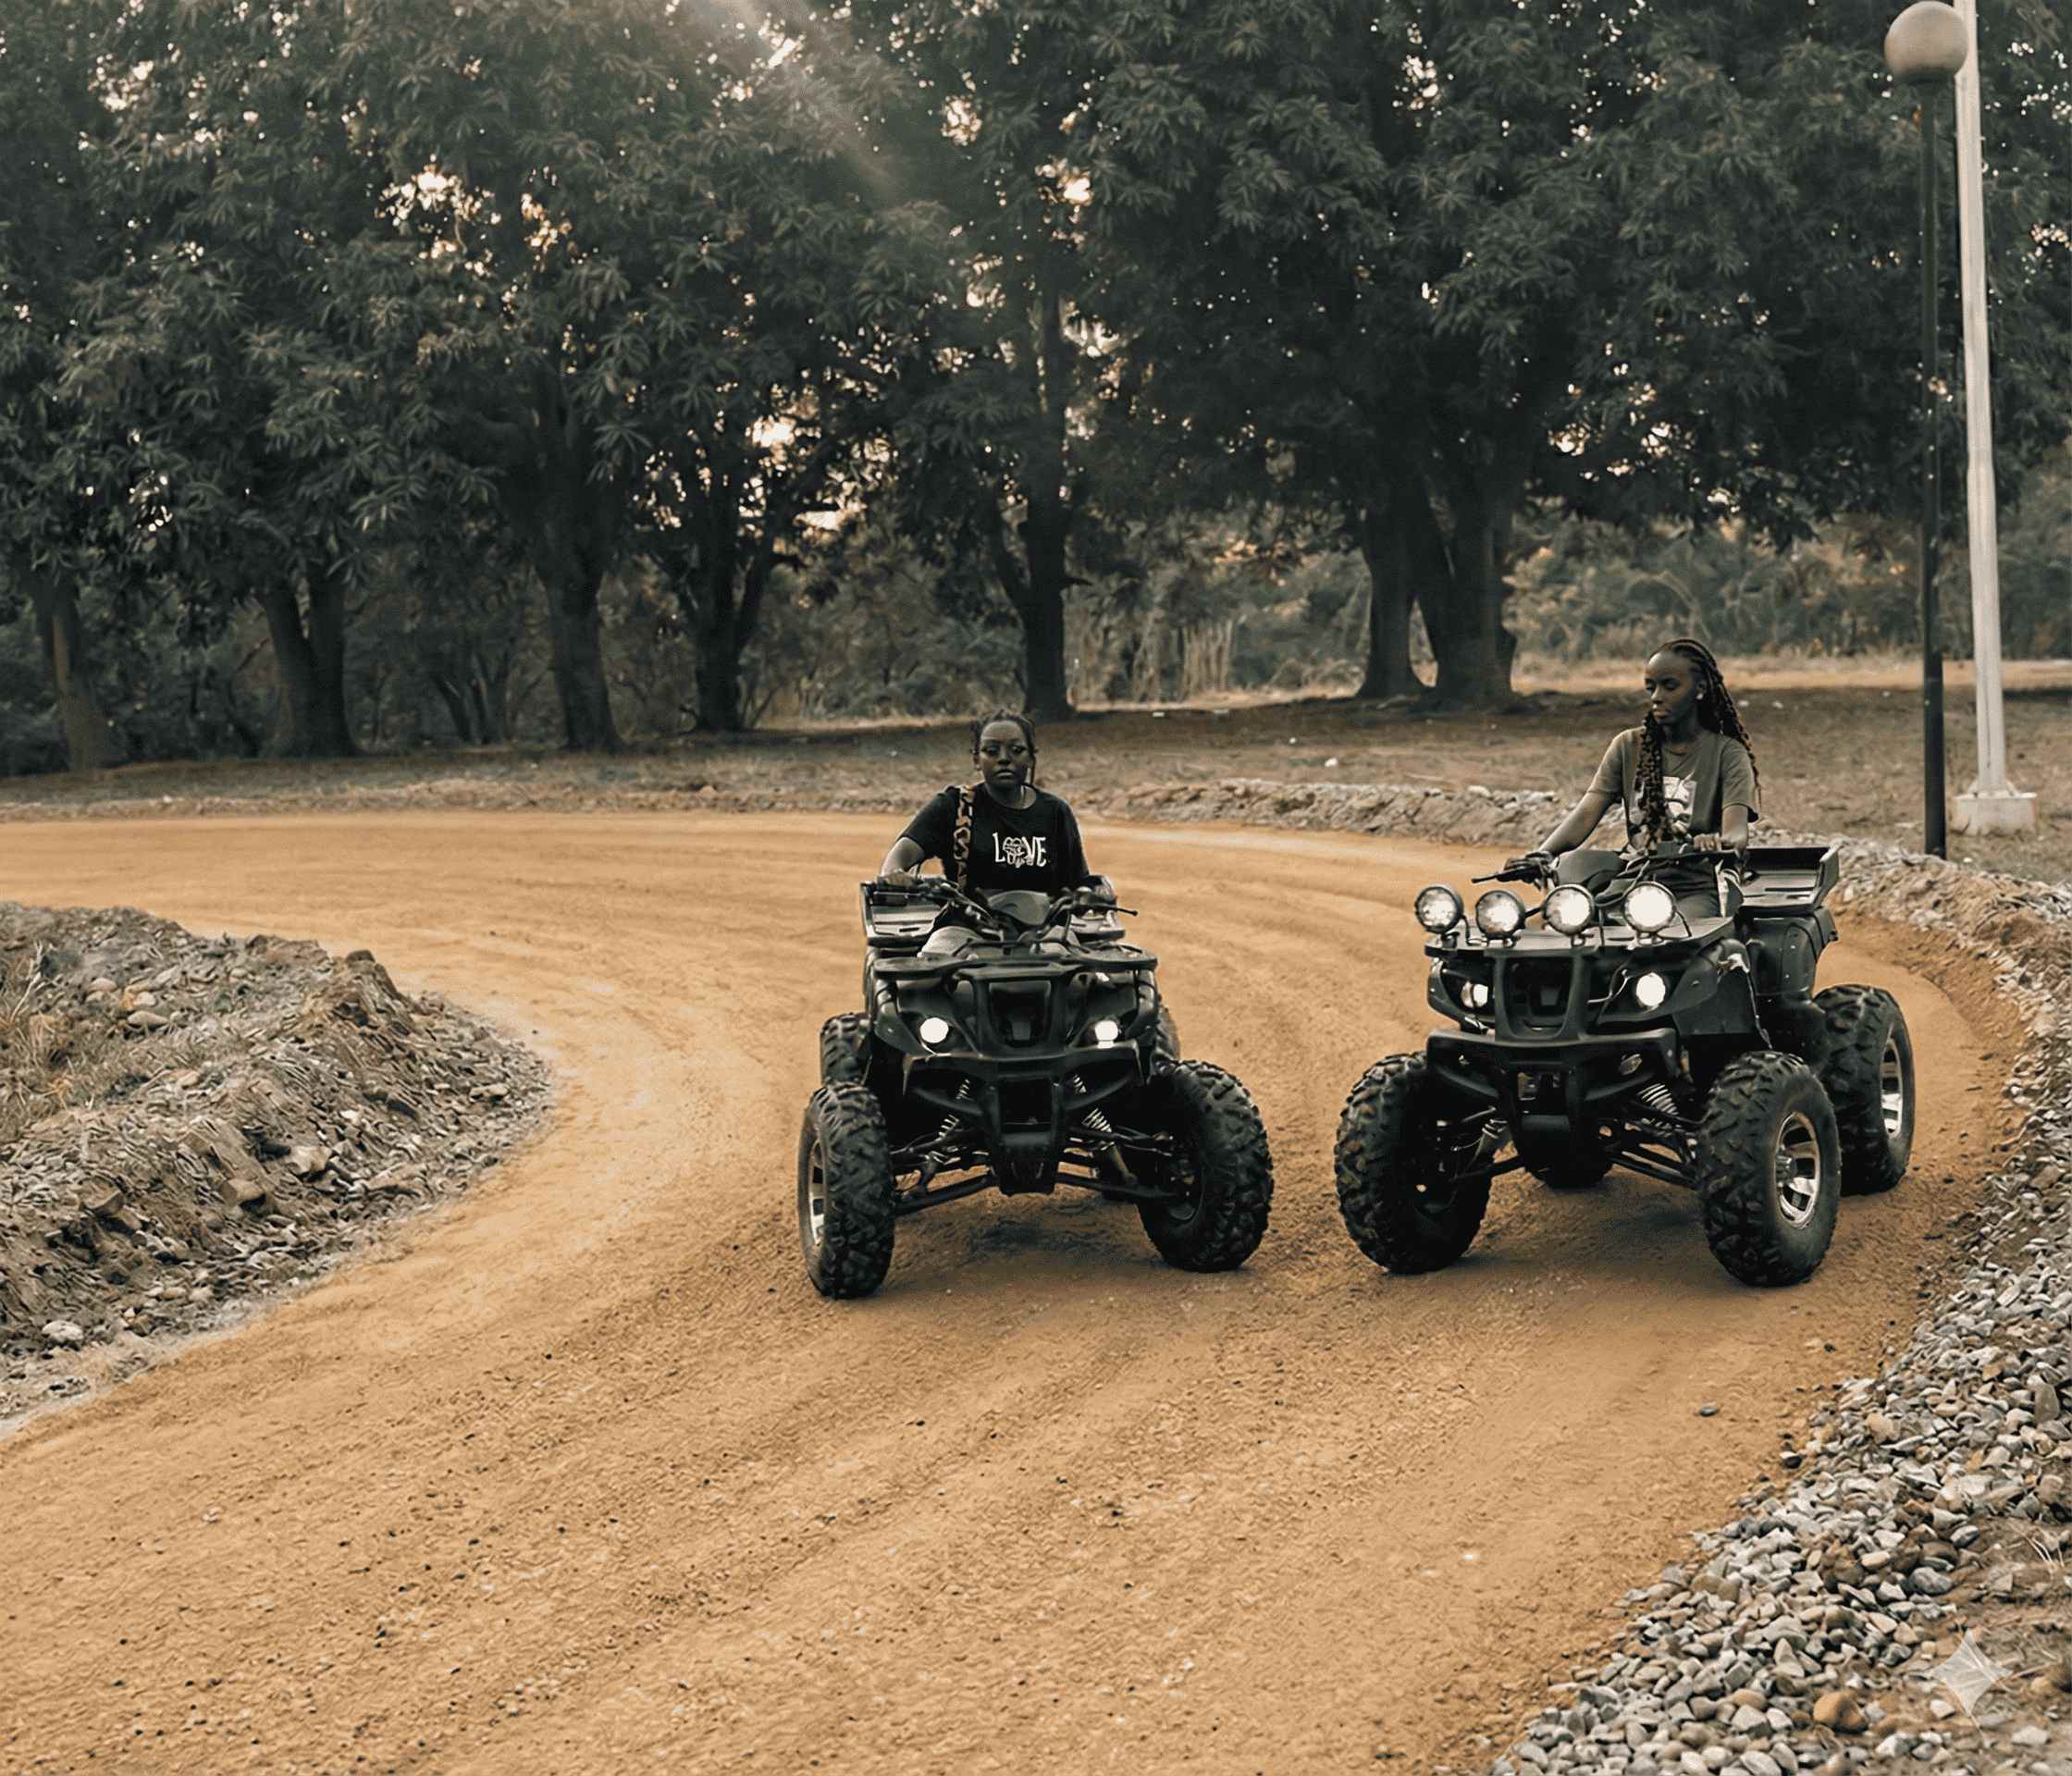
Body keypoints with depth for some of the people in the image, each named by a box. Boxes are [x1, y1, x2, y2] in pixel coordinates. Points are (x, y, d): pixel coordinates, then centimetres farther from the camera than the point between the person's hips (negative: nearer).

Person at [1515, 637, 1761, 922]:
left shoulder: (1727, 753, 1)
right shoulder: (1628, 747, 13)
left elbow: (1737, 832, -15)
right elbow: (1586, 812, 0)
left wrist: (1718, 842, -42)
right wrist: (1544, 853, -22)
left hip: (1700, 888, -3)